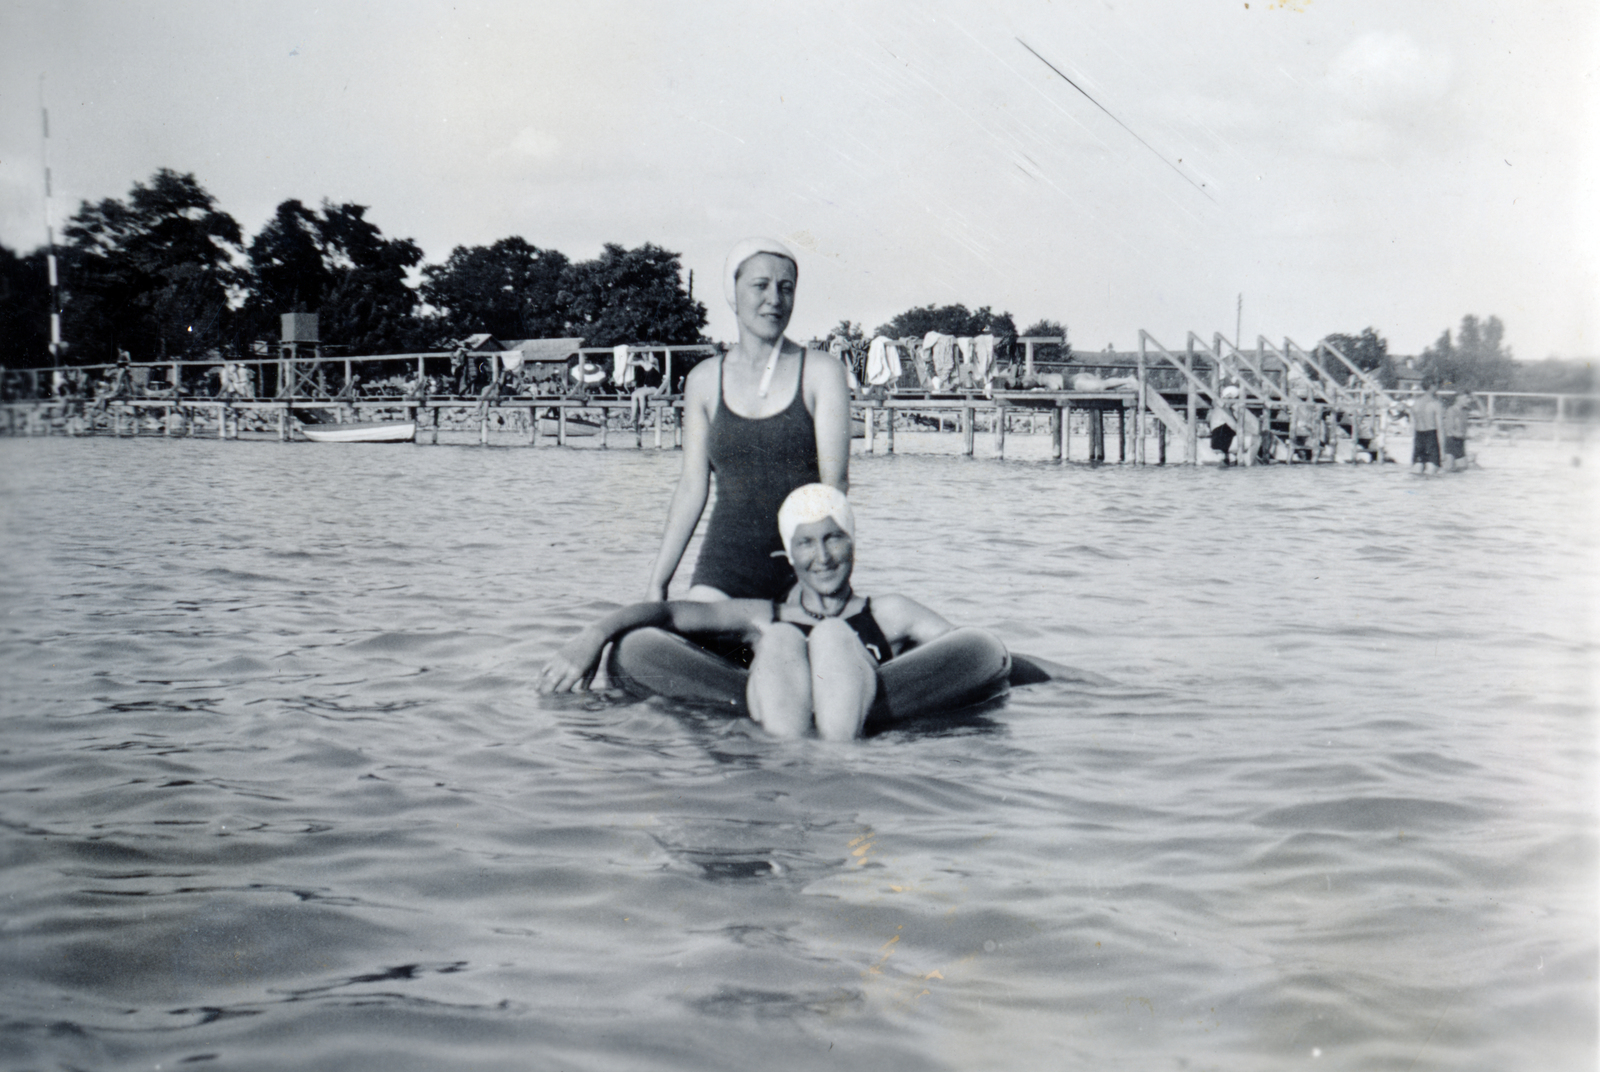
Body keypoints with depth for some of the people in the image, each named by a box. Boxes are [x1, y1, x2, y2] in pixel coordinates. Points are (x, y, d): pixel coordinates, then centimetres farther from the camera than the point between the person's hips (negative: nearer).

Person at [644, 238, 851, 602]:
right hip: (726, 565, 2)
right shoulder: (705, 380, 9)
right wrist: (658, 582, 9)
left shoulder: (821, 372, 2)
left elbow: (835, 481, -4)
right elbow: (692, 487, 11)